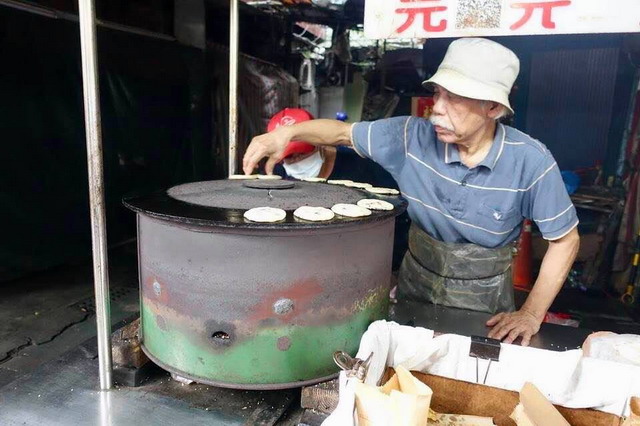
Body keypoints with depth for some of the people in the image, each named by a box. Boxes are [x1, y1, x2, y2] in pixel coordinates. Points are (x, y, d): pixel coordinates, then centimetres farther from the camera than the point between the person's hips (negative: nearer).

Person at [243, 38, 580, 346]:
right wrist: (287, 132, -23)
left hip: (483, 302, -1)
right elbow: (343, 133, -6)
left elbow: (565, 239, -9)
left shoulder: (530, 162, -20)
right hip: (414, 291, 2)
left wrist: (532, 314, -13)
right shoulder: (411, 137, -16)